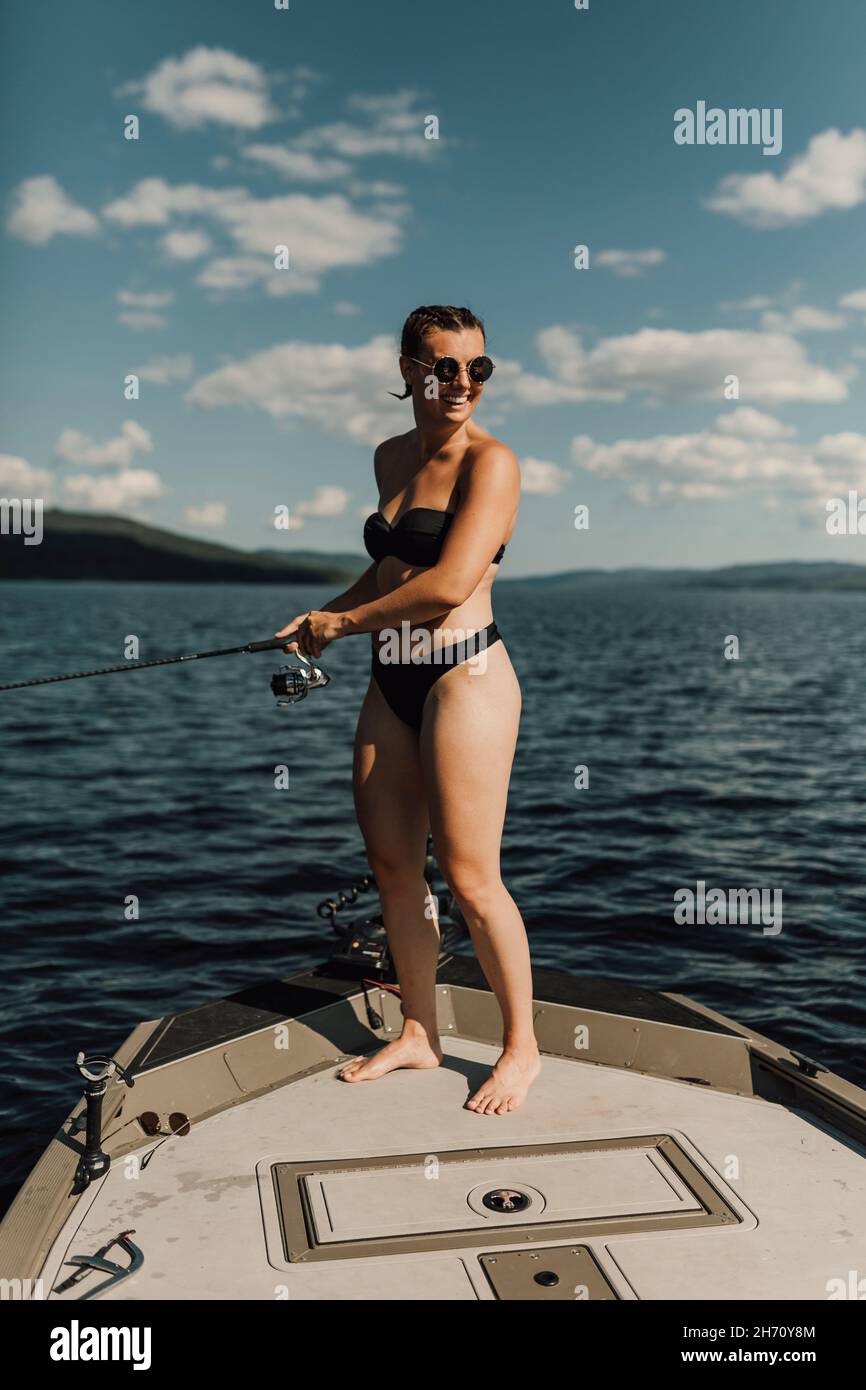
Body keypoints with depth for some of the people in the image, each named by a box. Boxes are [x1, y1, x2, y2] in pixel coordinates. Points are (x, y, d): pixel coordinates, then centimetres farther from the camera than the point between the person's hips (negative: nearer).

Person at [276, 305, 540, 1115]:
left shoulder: (490, 461, -11)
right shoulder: (391, 458, 13)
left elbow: (448, 585, -21)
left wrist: (346, 622, -9)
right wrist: (325, 616, 16)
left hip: (464, 677, -8)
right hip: (390, 681, 8)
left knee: (469, 876, -3)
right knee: (391, 865, 11)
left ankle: (521, 1047, 17)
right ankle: (418, 1035, 28)